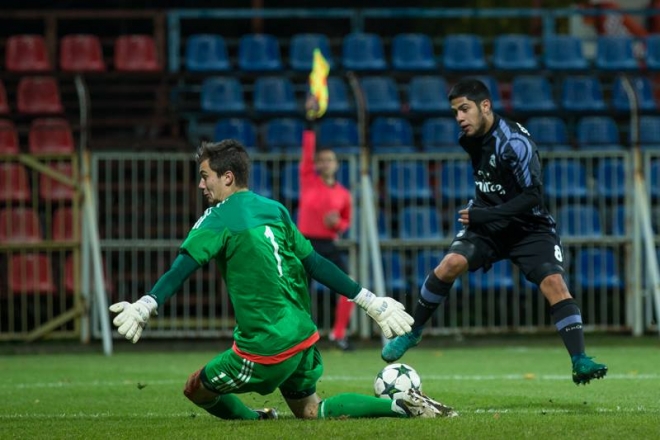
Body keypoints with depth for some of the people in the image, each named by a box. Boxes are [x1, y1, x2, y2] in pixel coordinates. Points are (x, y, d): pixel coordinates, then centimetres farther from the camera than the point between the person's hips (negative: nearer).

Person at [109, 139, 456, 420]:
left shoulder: (218, 219, -7)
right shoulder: (274, 210, 13)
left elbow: (183, 267, -21)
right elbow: (315, 264, 12)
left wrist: (147, 304, -34)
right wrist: (370, 301, 16)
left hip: (264, 349, -7)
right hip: (304, 337, 7)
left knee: (196, 389, 11)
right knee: (310, 411, 20)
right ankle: (399, 405, 7)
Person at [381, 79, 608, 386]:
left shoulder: (514, 143, -24)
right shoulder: (471, 138, 0)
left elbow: (533, 196, -26)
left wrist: (482, 214, -26)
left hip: (528, 227, -5)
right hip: (488, 225, 5)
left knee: (553, 283, -22)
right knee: (451, 264, -18)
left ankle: (580, 362, -19)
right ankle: (411, 334, -4)